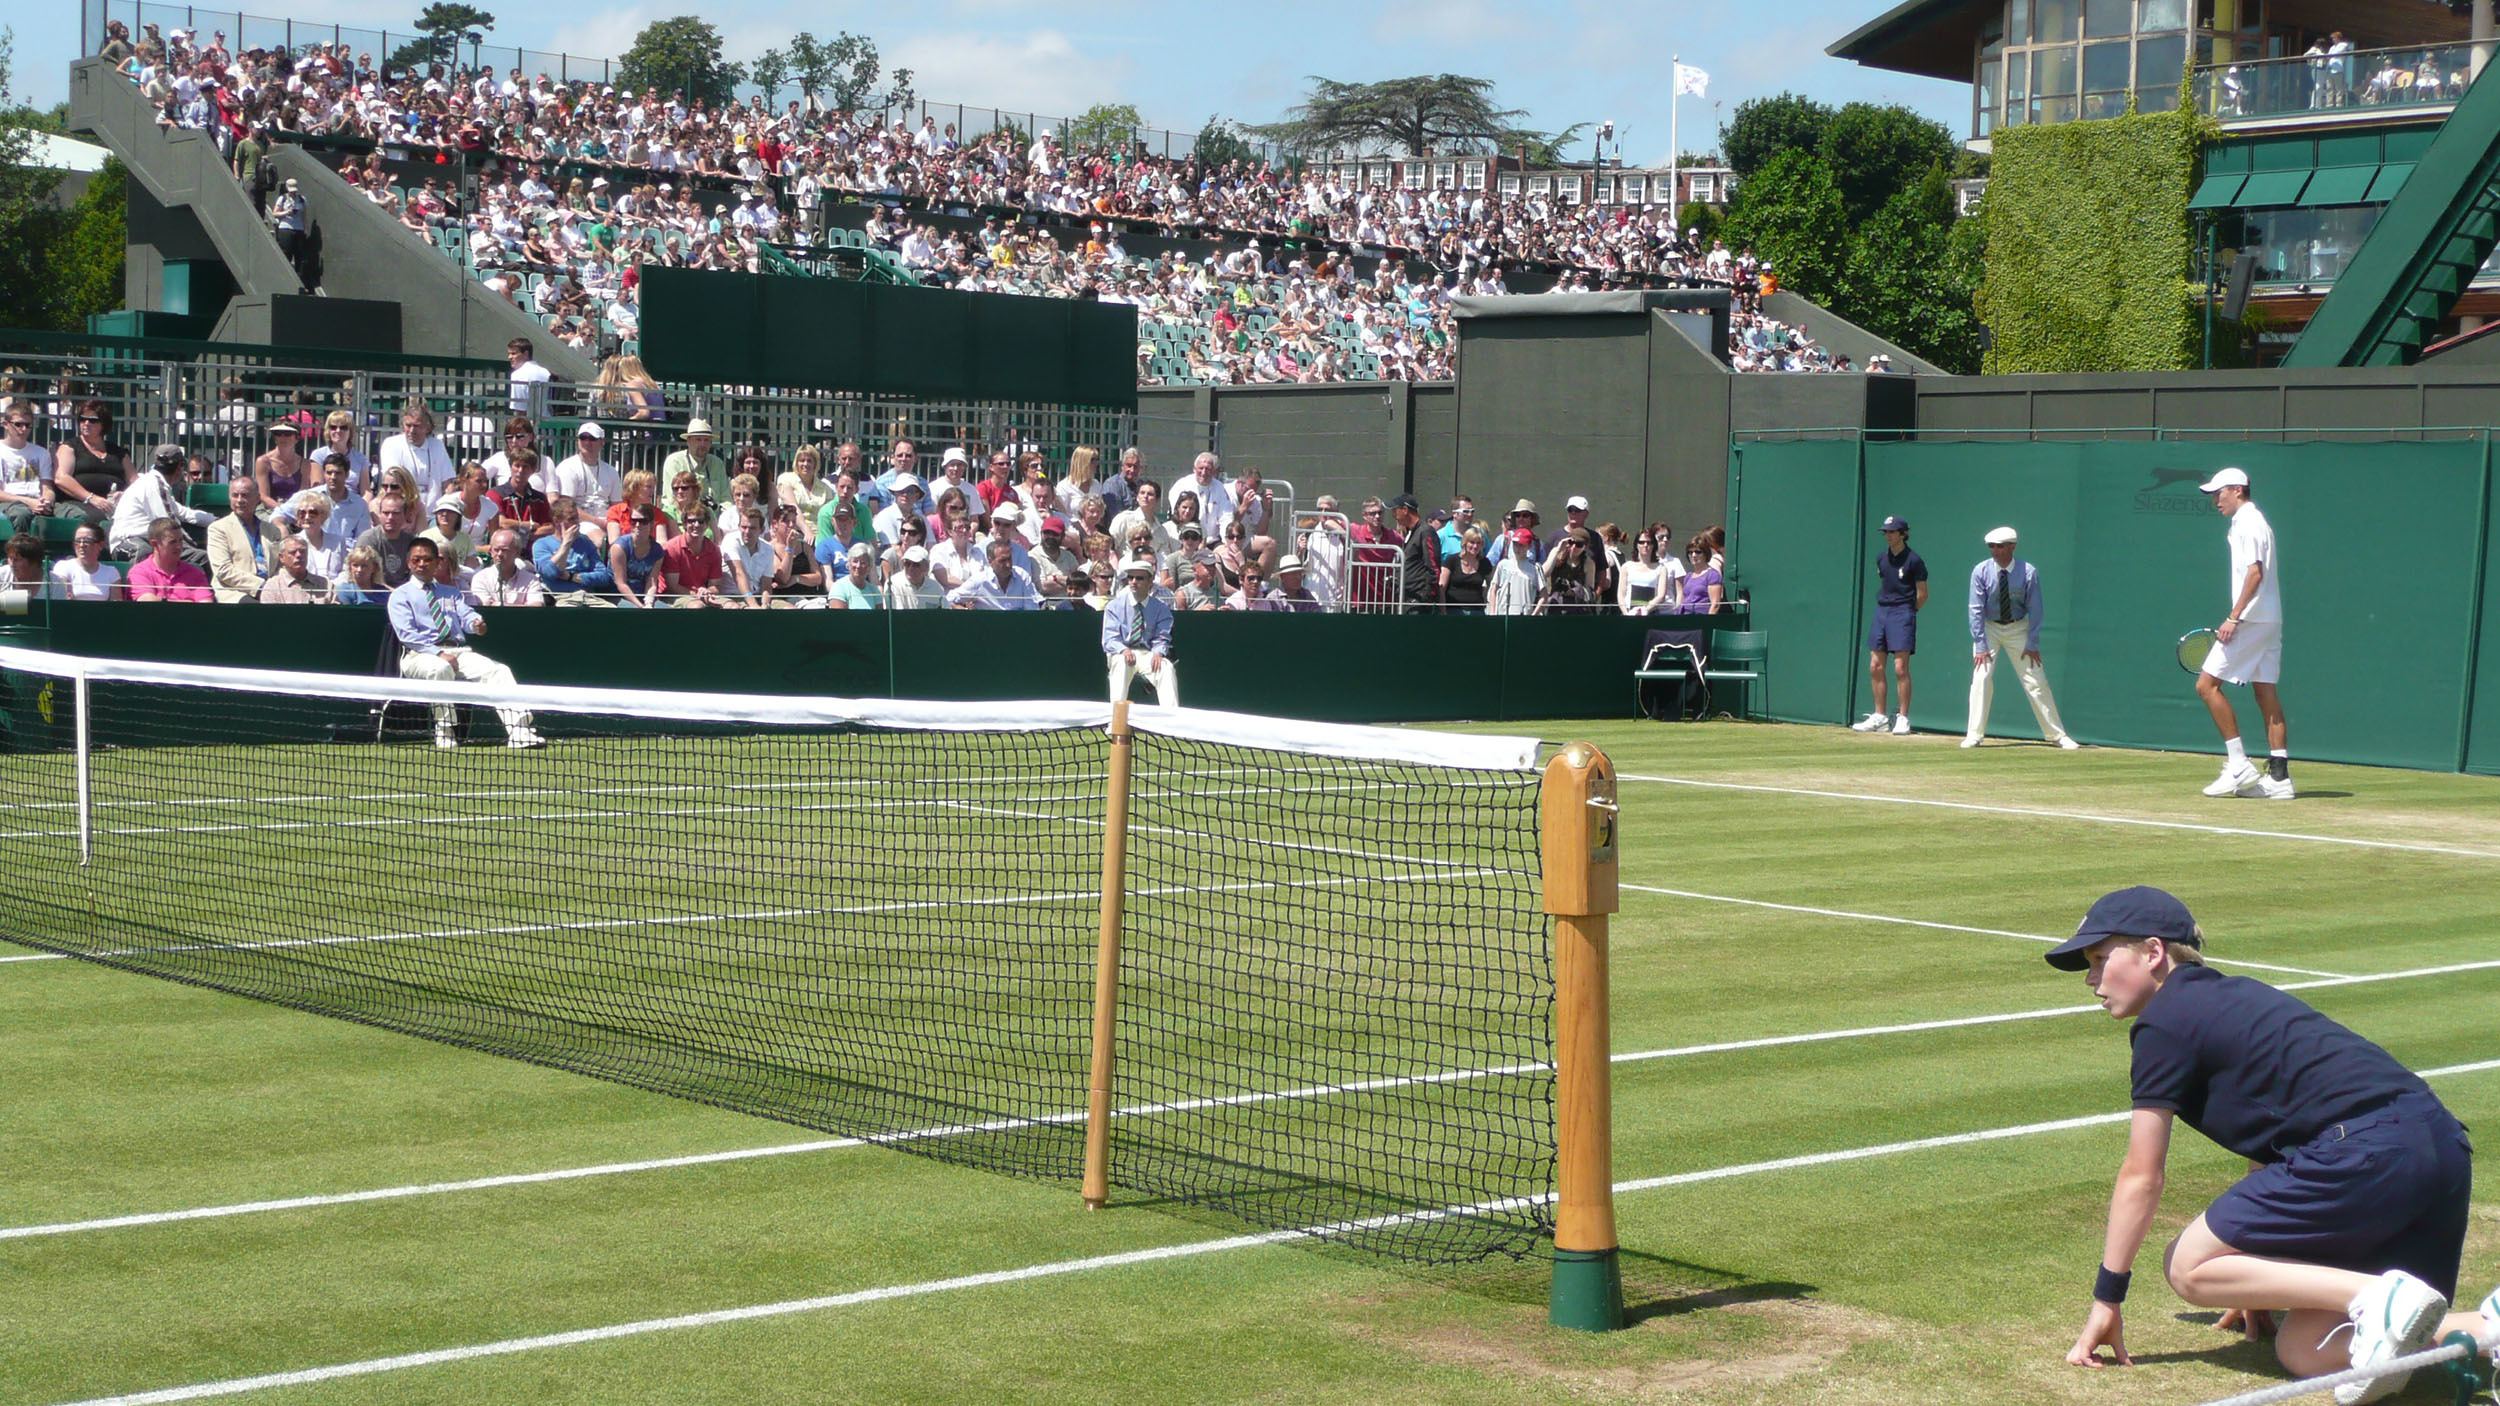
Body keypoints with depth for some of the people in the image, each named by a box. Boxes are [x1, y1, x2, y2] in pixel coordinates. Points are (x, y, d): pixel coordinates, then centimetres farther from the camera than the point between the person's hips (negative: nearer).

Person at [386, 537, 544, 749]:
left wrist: (475, 623, -17)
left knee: (499, 671, -20)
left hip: (458, 651, 5)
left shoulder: (450, 591, 27)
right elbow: (407, 634, -4)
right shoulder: (401, 595, 9)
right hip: (420, 655, -5)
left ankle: (519, 732, -33)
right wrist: (440, 654, -17)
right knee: (441, 668, -40)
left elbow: (465, 615, 10)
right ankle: (445, 734, -30)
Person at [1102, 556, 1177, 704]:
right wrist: (1124, 650, -27)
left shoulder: (1160, 607, 5)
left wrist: (1158, 653, -24)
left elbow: (1162, 637, 1)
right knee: (1121, 663, -35)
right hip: (1121, 653, -1)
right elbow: (1110, 639, -4)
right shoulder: (1115, 606, 3)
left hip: (1148, 654, 1)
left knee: (1166, 667, -29)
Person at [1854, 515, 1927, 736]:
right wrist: (1886, 606, 14)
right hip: (1881, 611, 7)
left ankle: (1903, 718, -4)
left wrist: (1907, 612, 7)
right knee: (1875, 667, 5)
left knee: (1900, 668, -9)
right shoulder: (1881, 558, 10)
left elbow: (1922, 595, -2)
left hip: (1902, 612, -7)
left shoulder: (1913, 560, -8)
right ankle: (1879, 717, 13)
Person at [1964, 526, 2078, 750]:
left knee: (2035, 680, 0)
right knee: (1981, 677, -13)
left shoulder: (2029, 572, -17)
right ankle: (1973, 736, -7)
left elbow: (2034, 610, -11)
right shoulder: (1981, 571, -16)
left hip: (2018, 628, 0)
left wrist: (2032, 644, -13)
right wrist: (1980, 645, -17)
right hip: (1988, 628, 0)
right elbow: (1976, 610, -13)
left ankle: (2057, 735, 7)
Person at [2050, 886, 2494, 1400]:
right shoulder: (2232, 996, 27)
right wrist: (2262, 1278, 37)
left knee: (2188, 1267, 3)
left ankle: (2377, 1299, -14)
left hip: (2365, 1153, -9)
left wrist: (2106, 1298, 9)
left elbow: (2141, 1177, 2)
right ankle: (2486, 1328, -6)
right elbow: (2268, 1137, 31)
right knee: (2304, 1352, 10)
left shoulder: (2163, 1024, 1)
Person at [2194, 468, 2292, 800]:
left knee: (2207, 684, -8)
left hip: (2251, 620, -10)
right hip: (2269, 621, 10)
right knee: (2267, 695, 6)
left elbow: (2255, 573, -20)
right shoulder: (2254, 521, 19)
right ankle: (2279, 777, 4)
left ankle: (2238, 765, -10)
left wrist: (2233, 617, -23)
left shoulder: (2248, 523, -10)